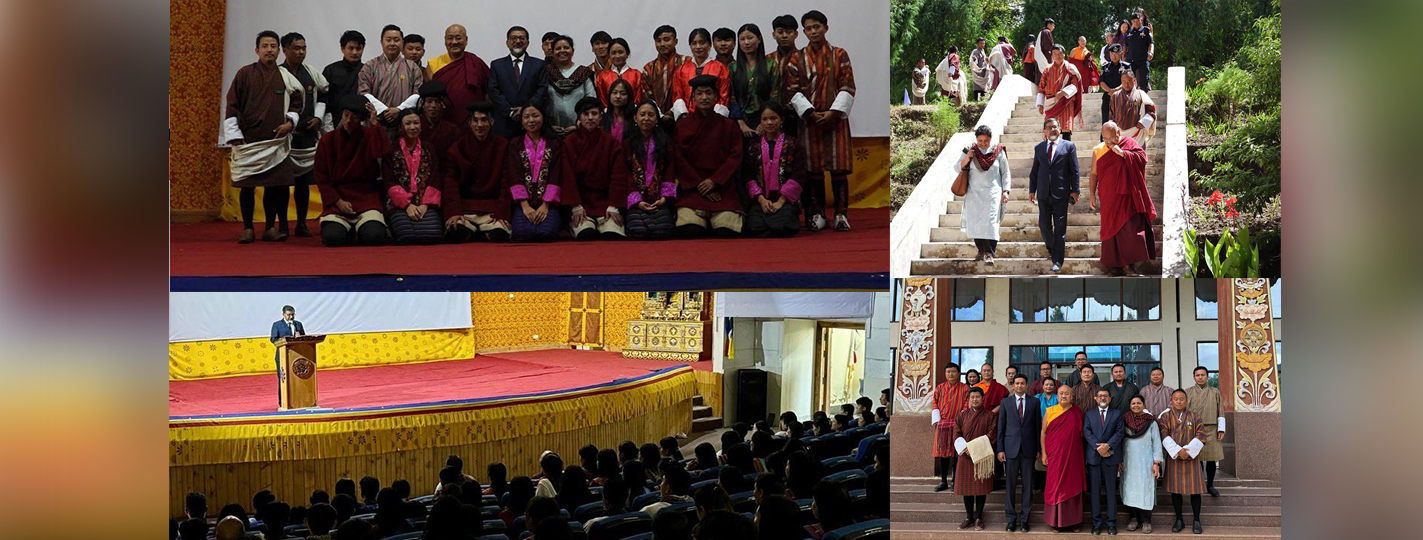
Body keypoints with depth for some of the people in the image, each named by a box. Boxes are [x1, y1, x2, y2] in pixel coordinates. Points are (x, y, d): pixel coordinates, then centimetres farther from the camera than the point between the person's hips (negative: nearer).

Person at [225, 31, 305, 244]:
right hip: (248, 140, -2)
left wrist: (291, 122, 2)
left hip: (276, 140, 2)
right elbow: (232, 106, 1)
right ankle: (247, 229, 8)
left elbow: (297, 100, 20)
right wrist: (234, 136, -5)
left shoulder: (285, 77, 9)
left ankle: (270, 228, 11)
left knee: (274, 186, 1)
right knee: (246, 186, 0)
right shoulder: (245, 74, 2)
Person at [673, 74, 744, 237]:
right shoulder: (682, 125, 8)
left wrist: (714, 181, -9)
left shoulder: (728, 125, 11)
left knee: (726, 231, -21)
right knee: (690, 230, -25)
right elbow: (678, 158, 1)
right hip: (691, 187, -1)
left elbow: (735, 157, 4)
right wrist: (698, 184, -8)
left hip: (721, 186, 1)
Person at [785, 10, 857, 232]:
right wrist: (810, 112, -11)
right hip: (809, 120, 1)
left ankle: (841, 214, -1)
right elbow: (793, 91, 1)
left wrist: (833, 112, -11)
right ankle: (816, 214, 8)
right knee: (813, 167, 2)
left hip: (836, 118, -1)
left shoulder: (839, 55, 4)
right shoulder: (797, 59, 5)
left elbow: (848, 88, -1)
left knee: (839, 166, -4)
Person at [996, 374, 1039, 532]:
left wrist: (1039, 448, 2)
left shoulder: (1035, 402, 7)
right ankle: (1011, 518, 9)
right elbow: (1001, 427, 6)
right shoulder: (1006, 402, 7)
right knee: (1010, 485, 1)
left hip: (1028, 448, 0)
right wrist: (1000, 449, -1)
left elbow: (1038, 426, 7)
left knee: (1027, 484, 3)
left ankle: (1024, 518, 10)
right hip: (1011, 448, 0)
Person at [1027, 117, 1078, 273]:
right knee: (1044, 225, 3)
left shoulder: (1068, 146, 4)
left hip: (1061, 193, -3)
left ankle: (1057, 261, -2)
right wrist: (1032, 190, 9)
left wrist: (1075, 190, -2)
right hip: (1044, 193, 3)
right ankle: (1051, 249, 29)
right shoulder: (1039, 148, 12)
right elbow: (1034, 171, 15)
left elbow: (1074, 170, 2)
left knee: (1060, 228, -4)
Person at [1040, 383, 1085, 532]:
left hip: (1074, 455, 1)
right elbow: (1043, 433, 6)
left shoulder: (1077, 412, 6)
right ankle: (1056, 520, 8)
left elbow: (1082, 433, 10)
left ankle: (1072, 520, 12)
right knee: (1055, 486, -1)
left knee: (1073, 486, 3)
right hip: (1055, 455, -1)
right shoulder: (1050, 412, 3)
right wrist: (1044, 453, -1)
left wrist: (1084, 454, 3)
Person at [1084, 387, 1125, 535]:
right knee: (1095, 490, 2)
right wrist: (1098, 448, -13)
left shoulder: (1117, 414, 10)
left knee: (1111, 490, 2)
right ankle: (1097, 522, 8)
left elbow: (1119, 432, -1)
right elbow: (1087, 432, 0)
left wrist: (1108, 445, -16)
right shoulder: (1089, 414, 12)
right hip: (1094, 456, 1)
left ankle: (1111, 523, 7)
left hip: (1110, 456, -1)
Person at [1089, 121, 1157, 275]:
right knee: (1111, 229, 1)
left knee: (1131, 227, -12)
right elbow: (1093, 174, 13)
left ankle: (1129, 264, -11)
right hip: (1108, 197, 2)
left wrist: (1122, 153, -17)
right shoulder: (1098, 150, 11)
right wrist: (1092, 194, 6)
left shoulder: (1129, 143, 4)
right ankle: (1115, 266, 3)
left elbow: (1142, 158, -10)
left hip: (1127, 196, -2)